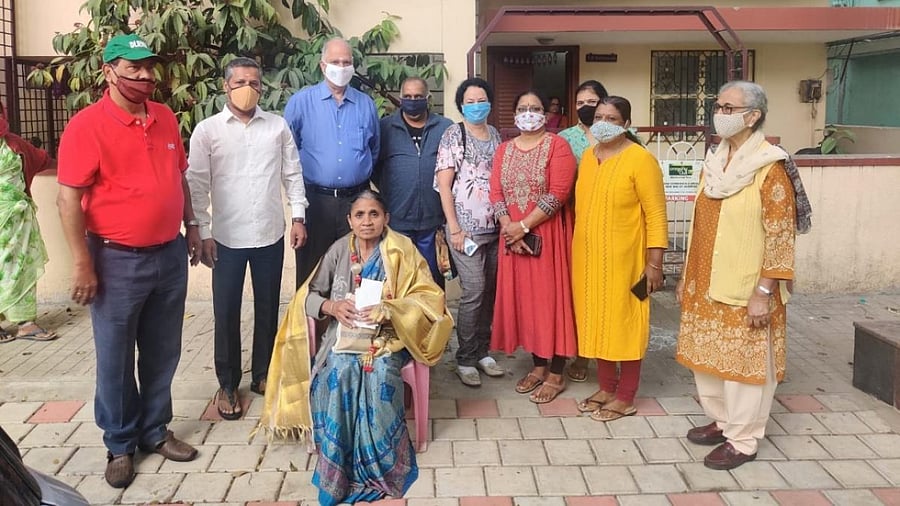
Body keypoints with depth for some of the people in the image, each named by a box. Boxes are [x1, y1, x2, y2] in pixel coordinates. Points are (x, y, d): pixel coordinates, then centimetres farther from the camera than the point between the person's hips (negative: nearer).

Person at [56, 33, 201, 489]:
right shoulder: (86, 126, -13)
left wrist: (191, 226, 16)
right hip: (118, 261, -5)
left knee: (162, 354, 15)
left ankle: (155, 430, 32)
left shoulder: (165, 118, 6)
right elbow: (69, 199, -14)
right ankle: (120, 445, 24)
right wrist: (83, 264, -16)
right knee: (115, 360, 7)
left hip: (170, 255, 6)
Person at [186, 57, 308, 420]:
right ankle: (228, 384, 21)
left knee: (267, 308, 12)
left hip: (271, 235, 2)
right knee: (226, 312, 6)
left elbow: (292, 174, 8)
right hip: (228, 237, -2)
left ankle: (262, 374, 29)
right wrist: (203, 232, -7)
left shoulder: (278, 126, 4)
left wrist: (298, 216, 1)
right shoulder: (207, 130, -2)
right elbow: (197, 185, -3)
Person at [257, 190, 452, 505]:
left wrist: (388, 310, -24)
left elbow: (428, 298, -9)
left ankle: (379, 462, -14)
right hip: (346, 331, 2)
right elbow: (308, 295, 7)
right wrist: (332, 306, -16)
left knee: (379, 374, -33)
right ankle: (340, 464, -15)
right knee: (339, 371, -31)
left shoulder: (401, 250, -4)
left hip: (389, 333, -2)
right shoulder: (339, 250, 4)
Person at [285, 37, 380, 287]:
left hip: (357, 199, 3)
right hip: (315, 199, -2)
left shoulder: (366, 104, 8)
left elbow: (374, 150, 21)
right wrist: (298, 184, 6)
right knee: (311, 271, 5)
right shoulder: (300, 102, -1)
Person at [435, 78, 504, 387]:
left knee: (490, 291, 8)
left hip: (495, 227, 5)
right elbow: (443, 184, -7)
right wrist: (454, 228, -12)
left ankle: (482, 351, 22)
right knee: (474, 291, -8)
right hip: (466, 228, -5)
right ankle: (465, 359, 5)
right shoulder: (454, 135, -2)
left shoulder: (496, 135, 13)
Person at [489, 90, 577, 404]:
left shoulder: (557, 146, -5)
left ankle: (556, 375, 7)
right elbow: (495, 192, 4)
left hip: (548, 234, -5)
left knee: (550, 298, -2)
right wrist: (509, 227, -11)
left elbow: (558, 193, -15)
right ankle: (539, 366, 22)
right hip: (513, 237, 5)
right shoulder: (504, 149, 12)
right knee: (523, 298, 9)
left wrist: (524, 226, -17)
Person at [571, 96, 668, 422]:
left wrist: (654, 263, -15)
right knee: (597, 319, 13)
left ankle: (625, 397, 17)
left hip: (623, 257, -6)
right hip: (588, 255, 7)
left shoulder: (640, 159, -11)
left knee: (625, 321, 4)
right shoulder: (588, 157, 9)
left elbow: (656, 214, -12)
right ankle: (606, 387, 28)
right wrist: (577, 249, 14)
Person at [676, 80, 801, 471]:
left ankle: (743, 440, 19)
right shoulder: (713, 163, 8)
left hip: (744, 290, -7)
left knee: (743, 362, 4)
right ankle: (721, 420, 35)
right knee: (708, 356, 17)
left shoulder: (769, 169, -14)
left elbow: (779, 236, -16)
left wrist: (763, 293, -18)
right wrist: (686, 277, 15)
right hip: (706, 285, 7)